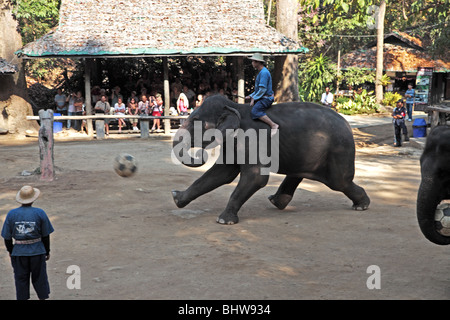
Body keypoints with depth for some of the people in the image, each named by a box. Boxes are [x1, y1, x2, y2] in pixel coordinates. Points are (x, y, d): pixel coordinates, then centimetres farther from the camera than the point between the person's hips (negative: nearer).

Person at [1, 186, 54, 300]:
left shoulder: (11, 214, -5)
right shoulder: (40, 213, -7)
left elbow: (7, 237, 0)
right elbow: (46, 236, -3)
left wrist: (10, 250, 16)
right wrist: (47, 251, 10)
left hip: (19, 252, 1)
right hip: (37, 252, 0)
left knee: (21, 279, 10)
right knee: (39, 278, 13)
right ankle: (43, 297, 21)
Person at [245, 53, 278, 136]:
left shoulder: (264, 73, -17)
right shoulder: (260, 72, 17)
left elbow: (263, 89, -22)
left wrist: (254, 99, -16)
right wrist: (251, 96, 17)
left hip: (266, 98, -11)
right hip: (262, 98, 11)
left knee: (255, 111, -28)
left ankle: (273, 125, -29)